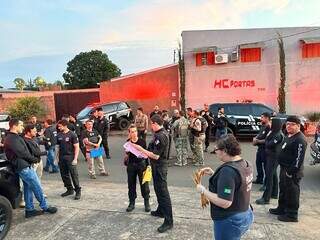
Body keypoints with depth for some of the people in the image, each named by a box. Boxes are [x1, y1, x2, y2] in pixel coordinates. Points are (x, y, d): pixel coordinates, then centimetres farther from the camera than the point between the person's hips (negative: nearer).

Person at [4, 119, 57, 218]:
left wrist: (32, 159, 4)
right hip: (24, 167, -10)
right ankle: (45, 207, 9)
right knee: (37, 187, -2)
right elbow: (22, 153, -22)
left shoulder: (13, 137, 15)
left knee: (28, 188, 15)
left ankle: (29, 210, 23)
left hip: (24, 166, 10)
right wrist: (34, 159, -8)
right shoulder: (13, 139, -19)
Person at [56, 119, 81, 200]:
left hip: (70, 157, -6)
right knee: (64, 175, 12)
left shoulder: (72, 134, -8)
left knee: (74, 175, -2)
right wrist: (57, 158, 10)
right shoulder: (59, 135, 8)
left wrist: (75, 159, -15)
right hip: (61, 158, 6)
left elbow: (76, 147, -9)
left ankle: (78, 191, 9)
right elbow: (59, 147, 14)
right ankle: (70, 189, 27)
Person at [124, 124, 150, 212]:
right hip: (131, 165, 2)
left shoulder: (142, 141, -3)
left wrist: (147, 165, 0)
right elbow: (126, 155, 1)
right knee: (131, 184, 11)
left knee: (144, 184, 3)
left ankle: (147, 203, 18)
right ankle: (132, 203, 26)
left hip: (141, 164, -1)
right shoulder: (128, 142, 0)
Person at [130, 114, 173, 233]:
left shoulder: (161, 136, -24)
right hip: (157, 166, 10)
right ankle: (161, 211, 41)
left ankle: (169, 221, 4)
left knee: (163, 192, -4)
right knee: (158, 189, 23)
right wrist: (144, 152, 7)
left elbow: (156, 156, -26)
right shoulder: (161, 133, 7)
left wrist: (141, 149, -21)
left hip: (160, 167, -10)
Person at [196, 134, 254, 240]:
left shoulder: (228, 170, -29)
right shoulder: (244, 163, 0)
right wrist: (213, 174, 6)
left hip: (230, 221, -9)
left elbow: (224, 203, -31)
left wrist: (203, 190, -21)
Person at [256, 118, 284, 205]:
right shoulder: (274, 132, 9)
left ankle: (266, 198, -3)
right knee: (273, 175, 19)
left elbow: (268, 144, -22)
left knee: (269, 176, -7)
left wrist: (266, 141, -4)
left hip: (273, 157, -10)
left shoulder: (278, 135, -22)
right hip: (271, 156, 10)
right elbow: (268, 142, 10)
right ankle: (274, 193, 34)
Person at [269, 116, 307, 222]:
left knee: (292, 193, 3)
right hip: (284, 168, 10)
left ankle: (292, 215, 17)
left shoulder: (300, 140, -20)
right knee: (283, 189, 21)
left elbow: (299, 158, -23)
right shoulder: (288, 136, 11)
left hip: (292, 171, -10)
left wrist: (291, 172, -21)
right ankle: (281, 208, 37)